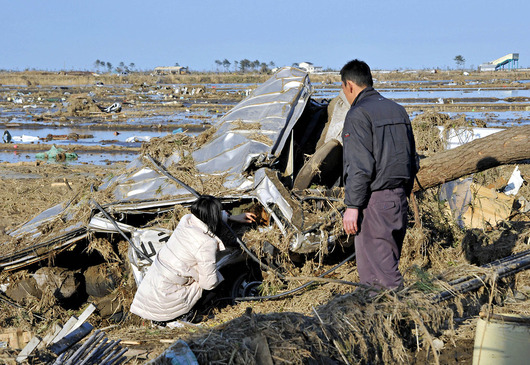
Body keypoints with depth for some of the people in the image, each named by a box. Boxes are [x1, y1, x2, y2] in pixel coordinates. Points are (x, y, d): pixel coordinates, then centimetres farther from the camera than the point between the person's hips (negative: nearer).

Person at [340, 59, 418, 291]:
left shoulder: (358, 114, -11)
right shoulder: (397, 110, 14)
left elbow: (359, 166, -18)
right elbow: (412, 159, 18)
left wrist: (352, 206, -16)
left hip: (374, 200, -9)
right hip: (399, 198, 9)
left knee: (376, 270, -5)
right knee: (388, 262, 15)